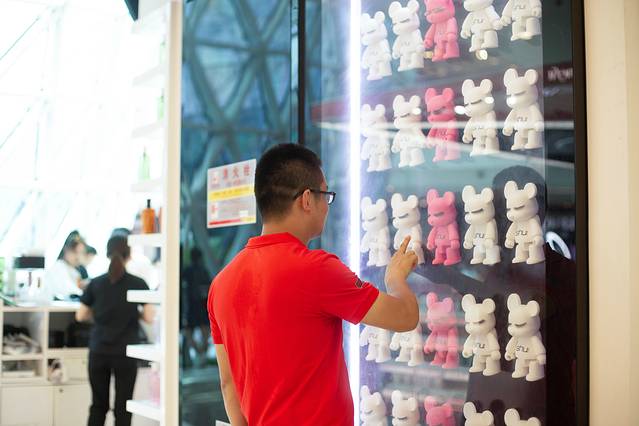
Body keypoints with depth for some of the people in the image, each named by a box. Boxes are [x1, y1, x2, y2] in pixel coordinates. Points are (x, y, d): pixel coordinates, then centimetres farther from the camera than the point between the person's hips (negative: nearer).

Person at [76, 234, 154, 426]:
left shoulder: (96, 283, 0)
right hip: (125, 353, -2)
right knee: (122, 407, 5)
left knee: (98, 404, 13)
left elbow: (80, 315, 5)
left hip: (98, 351, 2)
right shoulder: (138, 284, -6)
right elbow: (148, 317, -7)